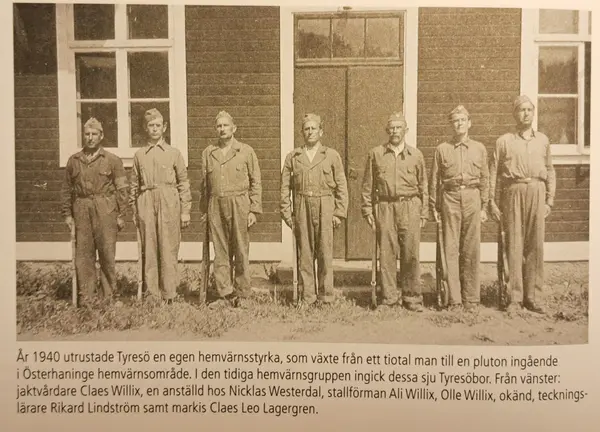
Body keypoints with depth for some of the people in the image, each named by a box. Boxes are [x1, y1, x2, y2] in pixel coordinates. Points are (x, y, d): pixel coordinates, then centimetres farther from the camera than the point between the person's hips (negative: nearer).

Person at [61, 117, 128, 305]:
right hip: (82, 210, 2)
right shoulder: (73, 161, 11)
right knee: (83, 255, 2)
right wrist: (67, 214, 9)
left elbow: (121, 189, 1)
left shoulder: (113, 160, 3)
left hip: (106, 211, -2)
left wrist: (121, 215, -2)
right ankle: (85, 298, 10)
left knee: (107, 254, -1)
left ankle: (109, 296, 10)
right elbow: (67, 189, 14)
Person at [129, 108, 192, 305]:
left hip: (169, 203, -2)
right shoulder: (139, 155, 12)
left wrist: (185, 211, 2)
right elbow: (134, 185, 14)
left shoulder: (174, 153, 7)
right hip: (146, 203, 2)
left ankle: (169, 294, 7)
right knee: (149, 250, 2)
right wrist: (134, 212, 10)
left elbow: (183, 183, 6)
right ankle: (152, 295, 9)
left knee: (169, 250, -2)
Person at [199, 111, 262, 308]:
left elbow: (255, 183, 3)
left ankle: (241, 295, 9)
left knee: (241, 252, 0)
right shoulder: (208, 152, 12)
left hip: (239, 205, -2)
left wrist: (253, 210, -4)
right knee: (220, 253, 3)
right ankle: (224, 294, 9)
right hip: (216, 205, 3)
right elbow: (204, 184, 16)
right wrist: (204, 209, 11)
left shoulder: (246, 151, 4)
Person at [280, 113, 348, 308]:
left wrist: (339, 213, 0)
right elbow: (285, 187, 11)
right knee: (304, 254, 3)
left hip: (325, 207, -1)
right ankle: (307, 296, 11)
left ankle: (325, 297, 9)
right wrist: (286, 213, 4)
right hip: (302, 208, 1)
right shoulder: (292, 157, 11)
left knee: (325, 254, -1)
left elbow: (341, 187, 7)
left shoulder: (332, 155, 8)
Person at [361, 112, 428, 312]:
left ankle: (412, 297, 10)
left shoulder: (416, 154, 10)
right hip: (385, 207, 0)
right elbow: (368, 185, 10)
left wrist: (424, 213, 10)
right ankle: (389, 296, 9)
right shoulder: (375, 153, 8)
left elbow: (423, 185, 13)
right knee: (386, 253, -1)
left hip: (410, 207, 0)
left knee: (411, 254, -1)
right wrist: (367, 209, 4)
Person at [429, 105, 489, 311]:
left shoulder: (479, 149, 11)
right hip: (450, 198, -1)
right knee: (451, 250, -1)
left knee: (471, 250, 2)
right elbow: (434, 180, 8)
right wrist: (434, 207, 5)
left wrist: (484, 207, 7)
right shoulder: (442, 149, 7)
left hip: (472, 198, 1)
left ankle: (471, 298, 11)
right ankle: (454, 299, 5)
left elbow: (485, 179, 12)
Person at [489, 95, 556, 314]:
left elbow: (550, 171, 15)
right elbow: (494, 173, 6)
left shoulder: (543, 140, 14)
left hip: (537, 192, 2)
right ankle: (514, 296, 4)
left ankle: (531, 296, 10)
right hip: (513, 192, -2)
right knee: (514, 244, -2)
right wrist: (492, 202, 0)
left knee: (535, 245, 2)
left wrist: (549, 201, 8)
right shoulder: (504, 141, 7)